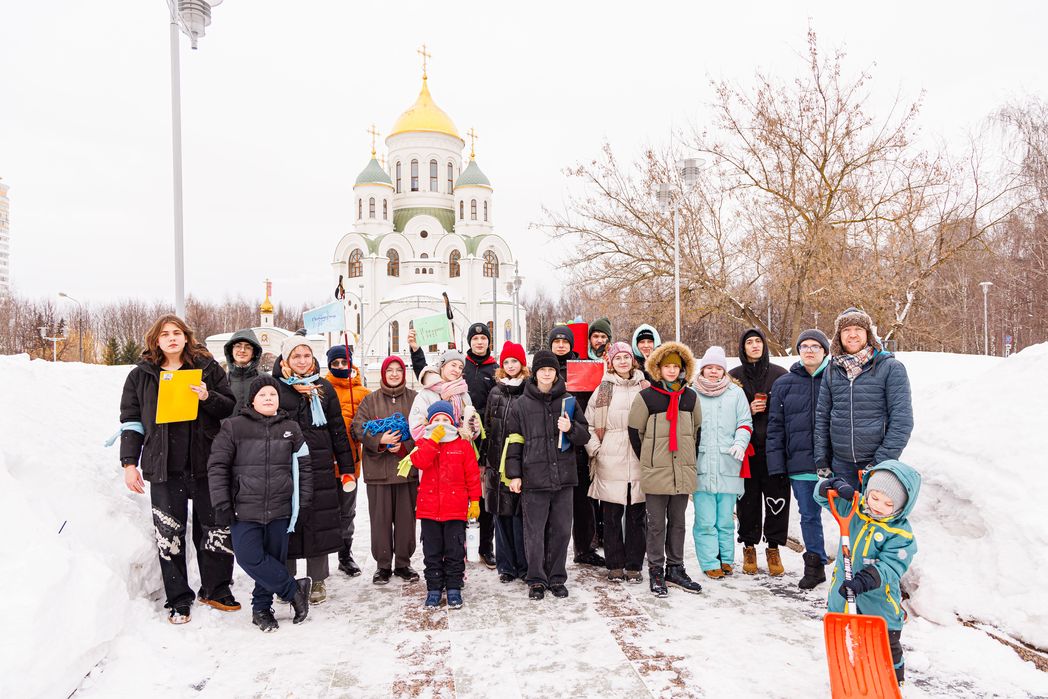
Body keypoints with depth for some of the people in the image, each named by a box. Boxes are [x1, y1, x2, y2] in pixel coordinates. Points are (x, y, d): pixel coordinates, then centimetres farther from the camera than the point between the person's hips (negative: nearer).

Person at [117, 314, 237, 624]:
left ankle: (215, 589, 24)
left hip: (206, 462, 0)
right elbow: (131, 421, 8)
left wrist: (209, 398, -13)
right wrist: (129, 463, 1)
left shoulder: (208, 368, 6)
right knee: (169, 532, 4)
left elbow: (231, 407, 7)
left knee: (216, 526, 7)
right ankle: (178, 600, 17)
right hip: (164, 466, 0)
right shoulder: (141, 375, 8)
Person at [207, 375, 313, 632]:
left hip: (280, 509, 2)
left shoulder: (290, 428, 8)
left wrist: (304, 501, 8)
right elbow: (217, 466, -1)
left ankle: (262, 607, 26)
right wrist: (221, 502, -6)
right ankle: (294, 590, 8)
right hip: (244, 508, -2)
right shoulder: (233, 427, 0)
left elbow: (303, 467, 12)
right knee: (250, 558, -9)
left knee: (274, 558, 7)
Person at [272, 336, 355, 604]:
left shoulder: (324, 388, 10)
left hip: (320, 466, 2)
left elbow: (338, 429, 11)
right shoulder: (275, 386, 2)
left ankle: (317, 580, 18)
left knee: (320, 521, 5)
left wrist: (347, 467, 8)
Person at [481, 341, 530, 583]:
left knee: (520, 514, -1)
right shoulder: (495, 392, 13)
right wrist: (483, 460, 11)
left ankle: (523, 565, 12)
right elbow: (487, 427, 15)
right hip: (497, 463, 4)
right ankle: (506, 565, 19)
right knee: (502, 514, 9)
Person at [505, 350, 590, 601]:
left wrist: (571, 428, -12)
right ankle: (537, 580, 17)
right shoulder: (521, 404, 2)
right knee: (535, 532, 3)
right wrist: (514, 474, -2)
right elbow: (513, 441, 3)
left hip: (563, 476, 2)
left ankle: (557, 578, 23)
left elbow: (585, 436, 10)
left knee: (561, 531, 9)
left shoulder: (568, 401, 7)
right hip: (533, 477, -2)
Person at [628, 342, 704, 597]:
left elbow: (697, 430, 17)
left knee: (677, 522, 13)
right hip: (656, 472, -4)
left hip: (684, 471, 4)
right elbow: (635, 432, 0)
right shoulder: (646, 397, -5)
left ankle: (675, 569, 24)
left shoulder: (690, 397, 7)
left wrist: (691, 458, 13)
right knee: (656, 524, 3)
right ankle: (656, 572, 13)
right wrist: (648, 460, 4)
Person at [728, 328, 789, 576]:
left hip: (774, 446, 0)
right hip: (746, 447, 0)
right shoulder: (734, 376, 7)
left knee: (777, 499, 0)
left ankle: (773, 548, 14)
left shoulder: (780, 374, 6)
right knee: (748, 498, 5)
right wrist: (748, 410, -8)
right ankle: (749, 547, 18)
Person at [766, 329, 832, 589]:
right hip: (800, 463, 2)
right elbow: (775, 426, 8)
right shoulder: (783, 384, 8)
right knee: (809, 516, 12)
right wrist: (776, 464, 2)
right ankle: (815, 565, 26)